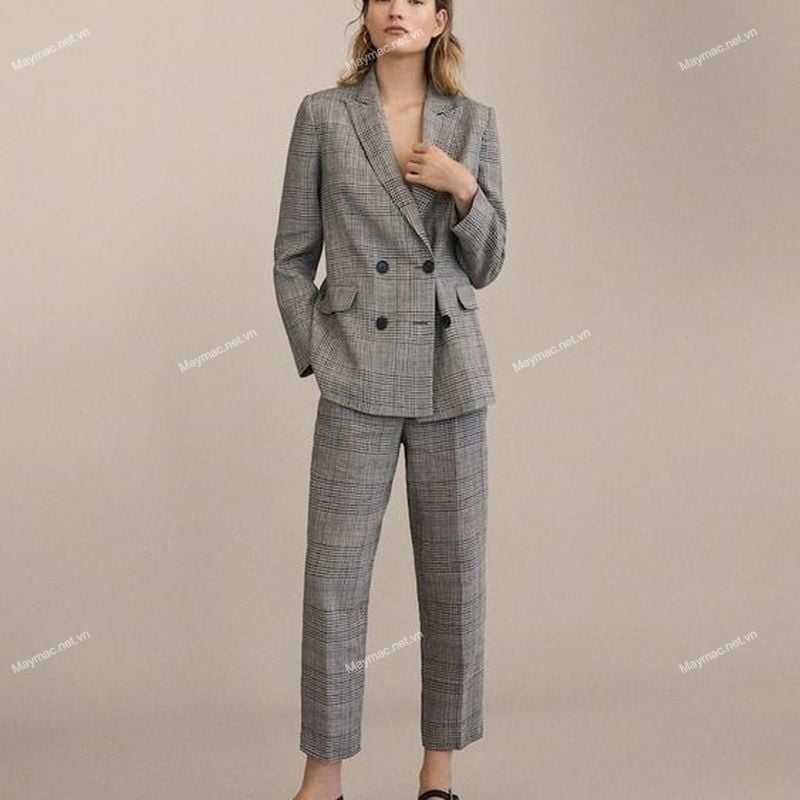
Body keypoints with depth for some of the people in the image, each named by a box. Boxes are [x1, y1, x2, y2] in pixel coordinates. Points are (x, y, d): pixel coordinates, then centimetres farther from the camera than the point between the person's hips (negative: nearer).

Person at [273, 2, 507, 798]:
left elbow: (486, 265, 8)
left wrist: (465, 189, -8)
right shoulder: (323, 114, 1)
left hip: (450, 375, 2)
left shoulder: (474, 121, 6)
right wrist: (314, 358, -1)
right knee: (333, 575, 1)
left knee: (454, 574, 7)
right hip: (359, 379, -2)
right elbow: (292, 258, 4)